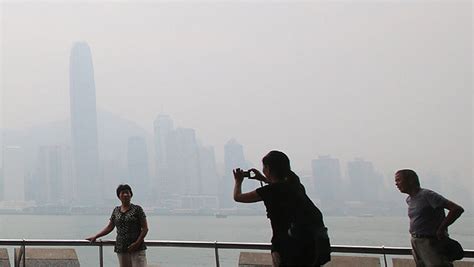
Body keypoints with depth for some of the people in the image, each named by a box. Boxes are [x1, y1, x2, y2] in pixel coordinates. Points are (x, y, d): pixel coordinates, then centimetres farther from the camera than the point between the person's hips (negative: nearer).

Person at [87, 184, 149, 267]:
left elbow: (145, 228, -4)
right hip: (121, 249, 4)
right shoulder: (116, 210, 11)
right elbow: (109, 227, 17)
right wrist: (95, 237, 13)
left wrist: (137, 243, -14)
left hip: (137, 249, -4)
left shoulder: (137, 209, -2)